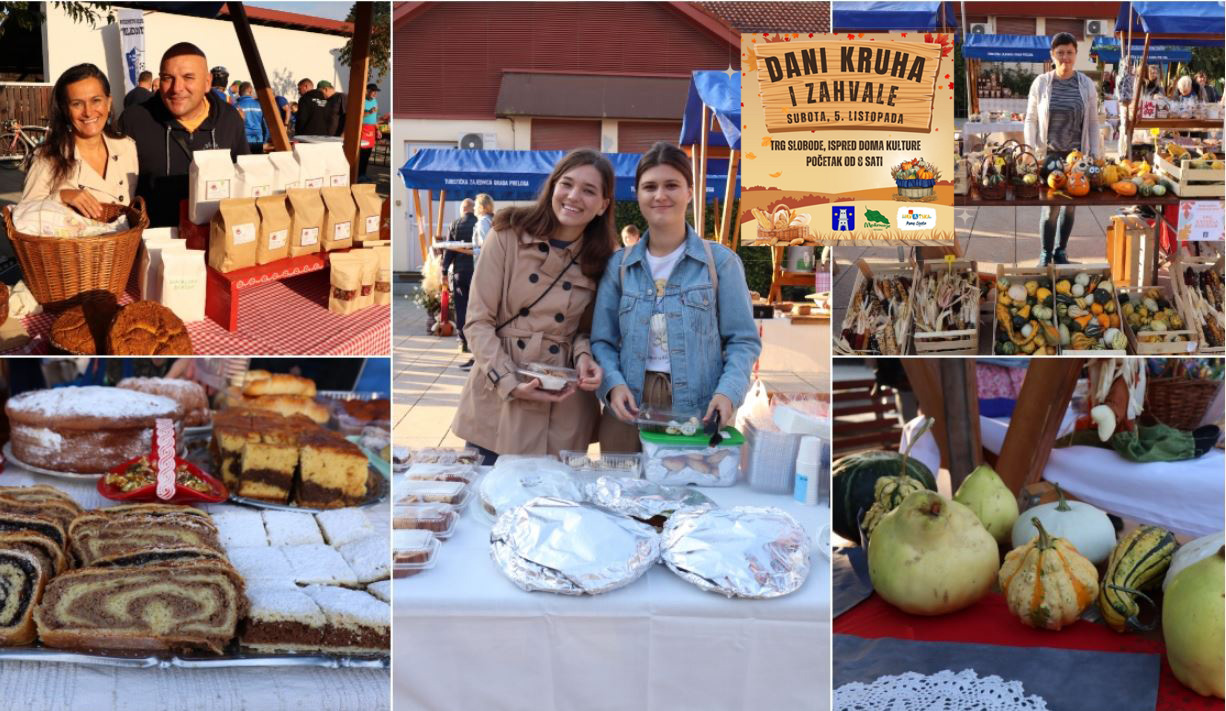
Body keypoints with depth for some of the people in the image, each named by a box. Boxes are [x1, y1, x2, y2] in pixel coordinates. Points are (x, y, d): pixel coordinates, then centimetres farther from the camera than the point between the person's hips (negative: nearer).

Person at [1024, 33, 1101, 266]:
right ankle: (1046, 253, 12)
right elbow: (1031, 120, 1)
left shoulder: (1087, 85, 1)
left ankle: (1060, 251, 23)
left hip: (1077, 156, 2)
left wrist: (1095, 155, -1)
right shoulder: (1041, 83, -3)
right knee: (1050, 206, -5)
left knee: (1070, 206, 9)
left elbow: (1093, 123, 5)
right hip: (1048, 155, -2)